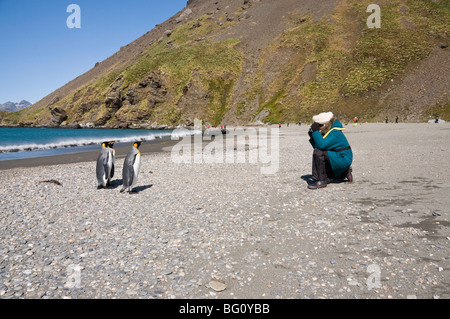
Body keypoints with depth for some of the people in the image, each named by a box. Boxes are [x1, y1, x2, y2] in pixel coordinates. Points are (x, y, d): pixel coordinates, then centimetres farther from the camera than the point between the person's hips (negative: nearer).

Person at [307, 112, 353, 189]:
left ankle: (321, 181, -23)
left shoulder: (335, 132, -21)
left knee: (318, 152, -27)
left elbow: (322, 145, -35)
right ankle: (344, 173, 26)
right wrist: (312, 136, -5)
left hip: (343, 159, -10)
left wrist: (315, 131, -28)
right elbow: (317, 146, 9)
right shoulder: (328, 131, 7)